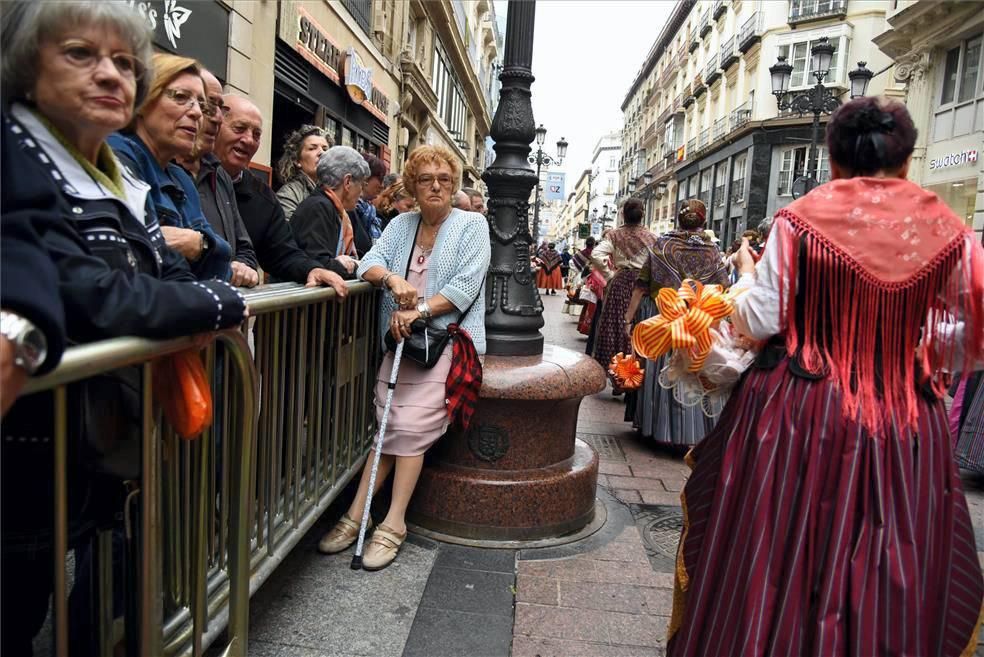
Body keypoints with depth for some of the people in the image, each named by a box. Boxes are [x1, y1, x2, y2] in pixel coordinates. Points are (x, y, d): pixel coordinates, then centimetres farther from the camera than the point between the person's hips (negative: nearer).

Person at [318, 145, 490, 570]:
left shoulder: (472, 225, 3)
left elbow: (466, 285, -8)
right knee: (388, 425, -7)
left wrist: (420, 310, -17)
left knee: (412, 426, -15)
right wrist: (393, 279, -17)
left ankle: (393, 524, -7)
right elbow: (370, 263, 5)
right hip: (403, 340, 4)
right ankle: (356, 515, -1)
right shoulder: (401, 225, 17)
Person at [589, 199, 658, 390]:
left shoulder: (615, 235, 0)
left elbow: (596, 255, -12)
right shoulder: (651, 237, 0)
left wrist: (609, 274, -1)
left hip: (619, 285, 0)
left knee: (616, 329, 7)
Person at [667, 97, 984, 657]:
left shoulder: (800, 218, -6)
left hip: (797, 416, -1)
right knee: (896, 582, 17)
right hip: (907, 427, 2)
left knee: (779, 561, 14)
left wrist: (747, 271, 12)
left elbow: (760, 321, -6)